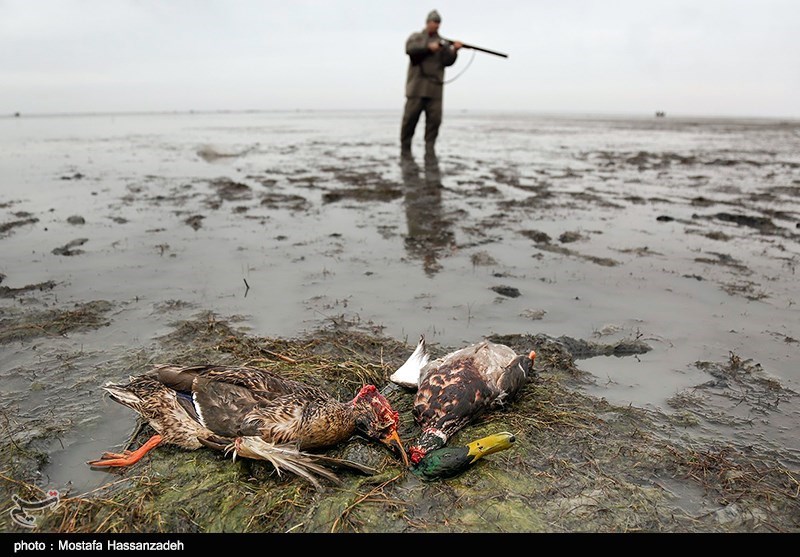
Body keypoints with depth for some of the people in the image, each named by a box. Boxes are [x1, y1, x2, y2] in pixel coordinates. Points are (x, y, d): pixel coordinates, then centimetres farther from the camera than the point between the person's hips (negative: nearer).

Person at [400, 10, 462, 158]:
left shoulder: (443, 43, 17)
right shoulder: (416, 37, 13)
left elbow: (448, 61, 3)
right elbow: (410, 49, -7)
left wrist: (454, 50, -15)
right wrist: (429, 47, -12)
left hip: (435, 87, 2)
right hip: (417, 86, -2)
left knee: (435, 118, -7)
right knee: (410, 117, -3)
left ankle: (429, 149, -1)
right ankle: (405, 149, 5)